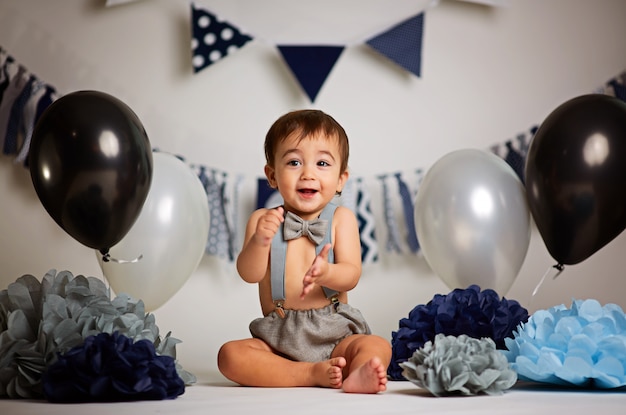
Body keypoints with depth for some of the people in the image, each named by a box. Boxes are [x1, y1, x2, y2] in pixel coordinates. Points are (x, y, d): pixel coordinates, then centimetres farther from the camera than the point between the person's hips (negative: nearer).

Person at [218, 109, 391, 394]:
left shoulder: (341, 219, 1)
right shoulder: (263, 220, 3)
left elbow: (351, 275, -10)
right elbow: (249, 274, -9)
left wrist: (327, 273, -33)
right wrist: (259, 241, -30)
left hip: (334, 336, 0)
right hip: (278, 338, 0)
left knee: (378, 347, -25)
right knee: (230, 355, -25)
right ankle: (313, 373, -29)